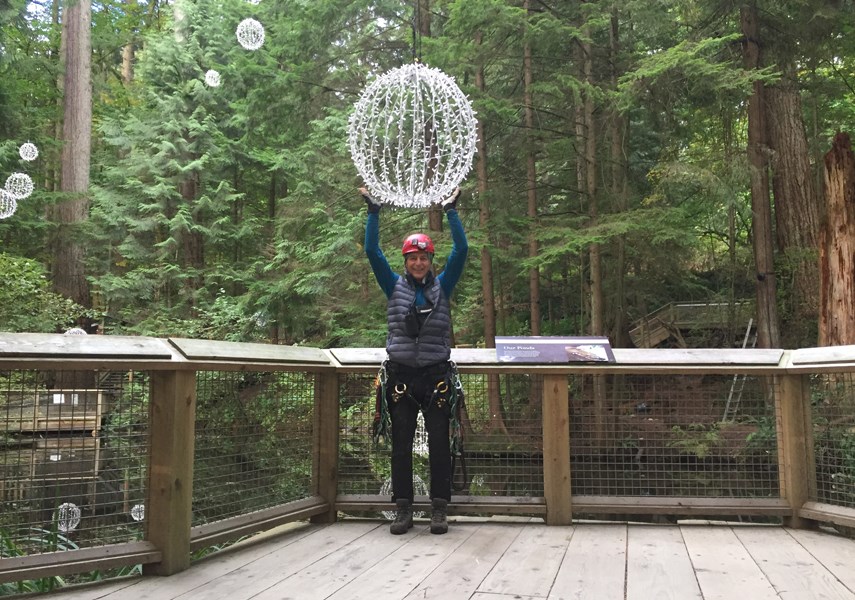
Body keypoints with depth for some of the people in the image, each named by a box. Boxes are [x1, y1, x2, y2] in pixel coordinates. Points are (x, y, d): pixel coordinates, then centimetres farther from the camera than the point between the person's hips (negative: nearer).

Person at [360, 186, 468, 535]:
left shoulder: (442, 286, 8)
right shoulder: (394, 286, 8)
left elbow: (461, 250, 1)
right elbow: (372, 251, 2)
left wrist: (451, 211, 0)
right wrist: (373, 211, 0)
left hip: (436, 375, 0)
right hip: (401, 375, 0)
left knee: (439, 444, 2)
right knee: (401, 445, 4)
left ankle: (440, 509, 10)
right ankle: (403, 509, 12)